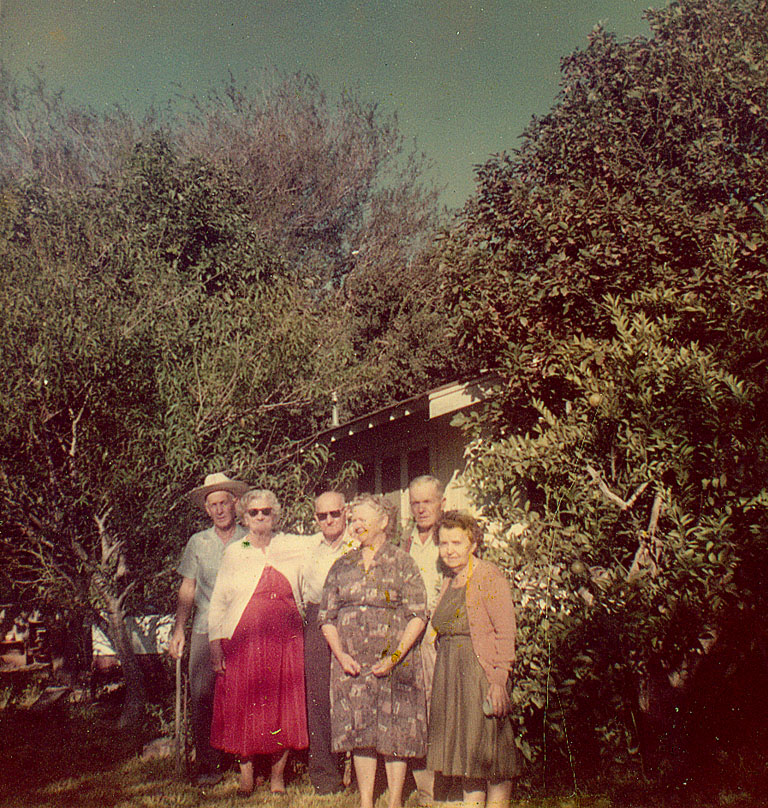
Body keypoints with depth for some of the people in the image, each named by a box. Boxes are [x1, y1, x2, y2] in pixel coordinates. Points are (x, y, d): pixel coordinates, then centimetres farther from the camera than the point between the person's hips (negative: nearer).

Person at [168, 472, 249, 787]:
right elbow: (187, 589, 13)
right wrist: (178, 629, 6)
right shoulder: (197, 543, 12)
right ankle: (207, 764, 9)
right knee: (201, 698, -2)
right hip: (205, 630, 2)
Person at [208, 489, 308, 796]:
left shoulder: (295, 547, 7)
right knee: (243, 709, 3)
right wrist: (216, 644, 0)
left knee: (284, 708, 3)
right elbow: (218, 602, 7)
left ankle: (277, 774, 19)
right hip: (244, 641, 0)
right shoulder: (233, 553, 7)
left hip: (286, 641, 0)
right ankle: (246, 773, 21)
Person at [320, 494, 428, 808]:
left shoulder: (402, 562, 1)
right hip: (351, 662, 3)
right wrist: (340, 654, -5)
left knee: (395, 731, 1)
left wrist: (395, 657, -13)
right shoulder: (343, 565, 11)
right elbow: (326, 616, 10)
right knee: (359, 732, 5)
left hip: (394, 661, -3)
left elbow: (418, 615, -4)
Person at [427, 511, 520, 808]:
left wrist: (499, 681, -21)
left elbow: (505, 632, -15)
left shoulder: (489, 576, -10)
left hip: (481, 673, -8)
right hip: (450, 677, 8)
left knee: (490, 752, 0)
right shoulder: (450, 581, 14)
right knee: (464, 752, 12)